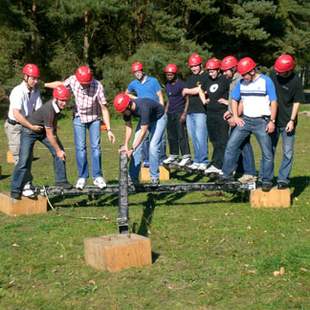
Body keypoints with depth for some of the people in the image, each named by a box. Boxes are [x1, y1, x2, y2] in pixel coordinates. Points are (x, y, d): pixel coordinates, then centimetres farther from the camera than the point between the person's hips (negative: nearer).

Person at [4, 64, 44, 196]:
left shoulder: (35, 91, -3)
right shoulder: (18, 91, -24)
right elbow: (16, 114, -32)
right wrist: (32, 126, -31)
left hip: (27, 126, 7)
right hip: (14, 127, -7)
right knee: (20, 157, -7)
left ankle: (27, 184, 24)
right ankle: (25, 186, -4)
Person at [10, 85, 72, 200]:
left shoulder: (58, 106, -12)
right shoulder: (48, 109, -35)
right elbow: (49, 134, -28)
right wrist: (58, 150, -20)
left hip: (44, 129, 8)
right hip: (29, 131, -8)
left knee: (60, 152, -1)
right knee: (24, 160, -14)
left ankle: (61, 181, 10)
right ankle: (15, 190, -7)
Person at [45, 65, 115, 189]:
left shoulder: (98, 86, -26)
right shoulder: (73, 80, -20)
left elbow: (104, 109, -21)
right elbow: (61, 84, 4)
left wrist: (109, 130, -21)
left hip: (94, 118, -1)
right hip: (79, 117, 2)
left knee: (95, 146, -7)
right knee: (80, 147, -4)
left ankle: (97, 176, 2)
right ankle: (82, 177, 5)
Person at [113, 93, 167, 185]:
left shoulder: (143, 107, -41)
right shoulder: (126, 109, -21)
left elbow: (143, 132, -40)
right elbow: (129, 127, -11)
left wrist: (132, 149, -41)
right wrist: (126, 146, -21)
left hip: (159, 118, -6)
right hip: (145, 119, 6)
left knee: (153, 146, -17)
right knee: (136, 145, -5)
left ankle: (154, 177, -5)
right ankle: (133, 177, -1)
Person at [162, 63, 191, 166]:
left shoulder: (181, 84, -9)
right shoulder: (167, 86, 14)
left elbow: (187, 100, -9)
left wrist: (184, 113, -15)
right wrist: (165, 113, 18)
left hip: (180, 112, -7)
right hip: (170, 113, 7)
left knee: (182, 135, -10)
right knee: (171, 136, 9)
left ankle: (186, 157, -7)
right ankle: (173, 156, 17)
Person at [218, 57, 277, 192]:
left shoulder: (266, 81, -7)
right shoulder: (241, 83, 6)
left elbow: (273, 102, -7)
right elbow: (234, 100, 15)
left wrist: (272, 121, -12)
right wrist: (235, 117, 3)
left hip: (262, 122, -4)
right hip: (245, 120, 4)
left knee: (267, 153, 0)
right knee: (231, 146, -1)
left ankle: (267, 180, 12)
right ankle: (227, 174, 10)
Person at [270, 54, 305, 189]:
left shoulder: (295, 81, -14)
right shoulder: (274, 74, -2)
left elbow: (297, 102, -8)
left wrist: (292, 120, -13)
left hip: (287, 122, -4)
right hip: (273, 120, 4)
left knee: (288, 153, 2)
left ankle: (283, 179, 11)